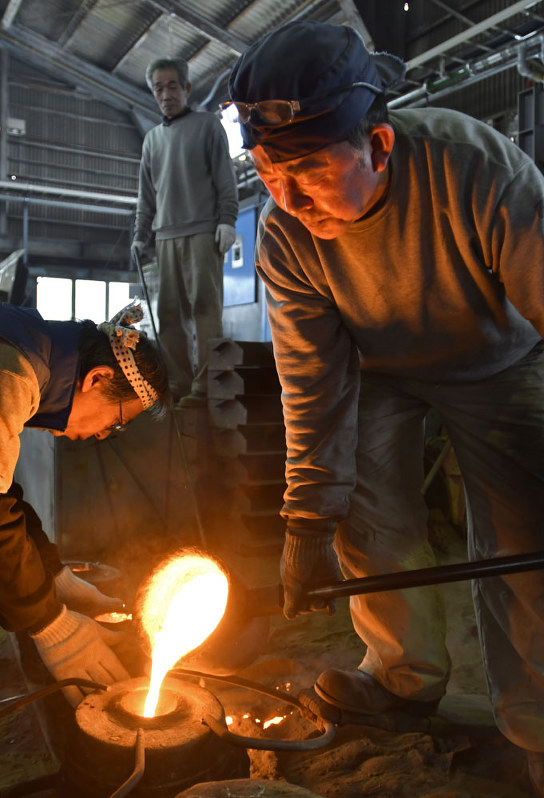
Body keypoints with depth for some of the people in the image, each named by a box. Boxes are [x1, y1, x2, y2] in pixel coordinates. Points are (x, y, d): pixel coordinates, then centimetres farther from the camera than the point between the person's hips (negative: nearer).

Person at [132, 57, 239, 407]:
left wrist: (227, 220, -9)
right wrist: (140, 233, 16)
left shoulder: (207, 124, 10)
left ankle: (205, 387, -16)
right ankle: (180, 384, 0)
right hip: (166, 235, 5)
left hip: (204, 231, -5)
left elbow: (225, 177, 2)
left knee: (205, 307, -13)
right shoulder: (153, 138, 24)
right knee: (170, 312, -2)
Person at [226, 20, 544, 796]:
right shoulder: (284, 236, -24)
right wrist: (309, 522, -16)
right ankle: (406, 678, 19)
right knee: (368, 517, -5)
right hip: (380, 368, 3)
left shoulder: (475, 165, -36)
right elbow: (313, 383, -18)